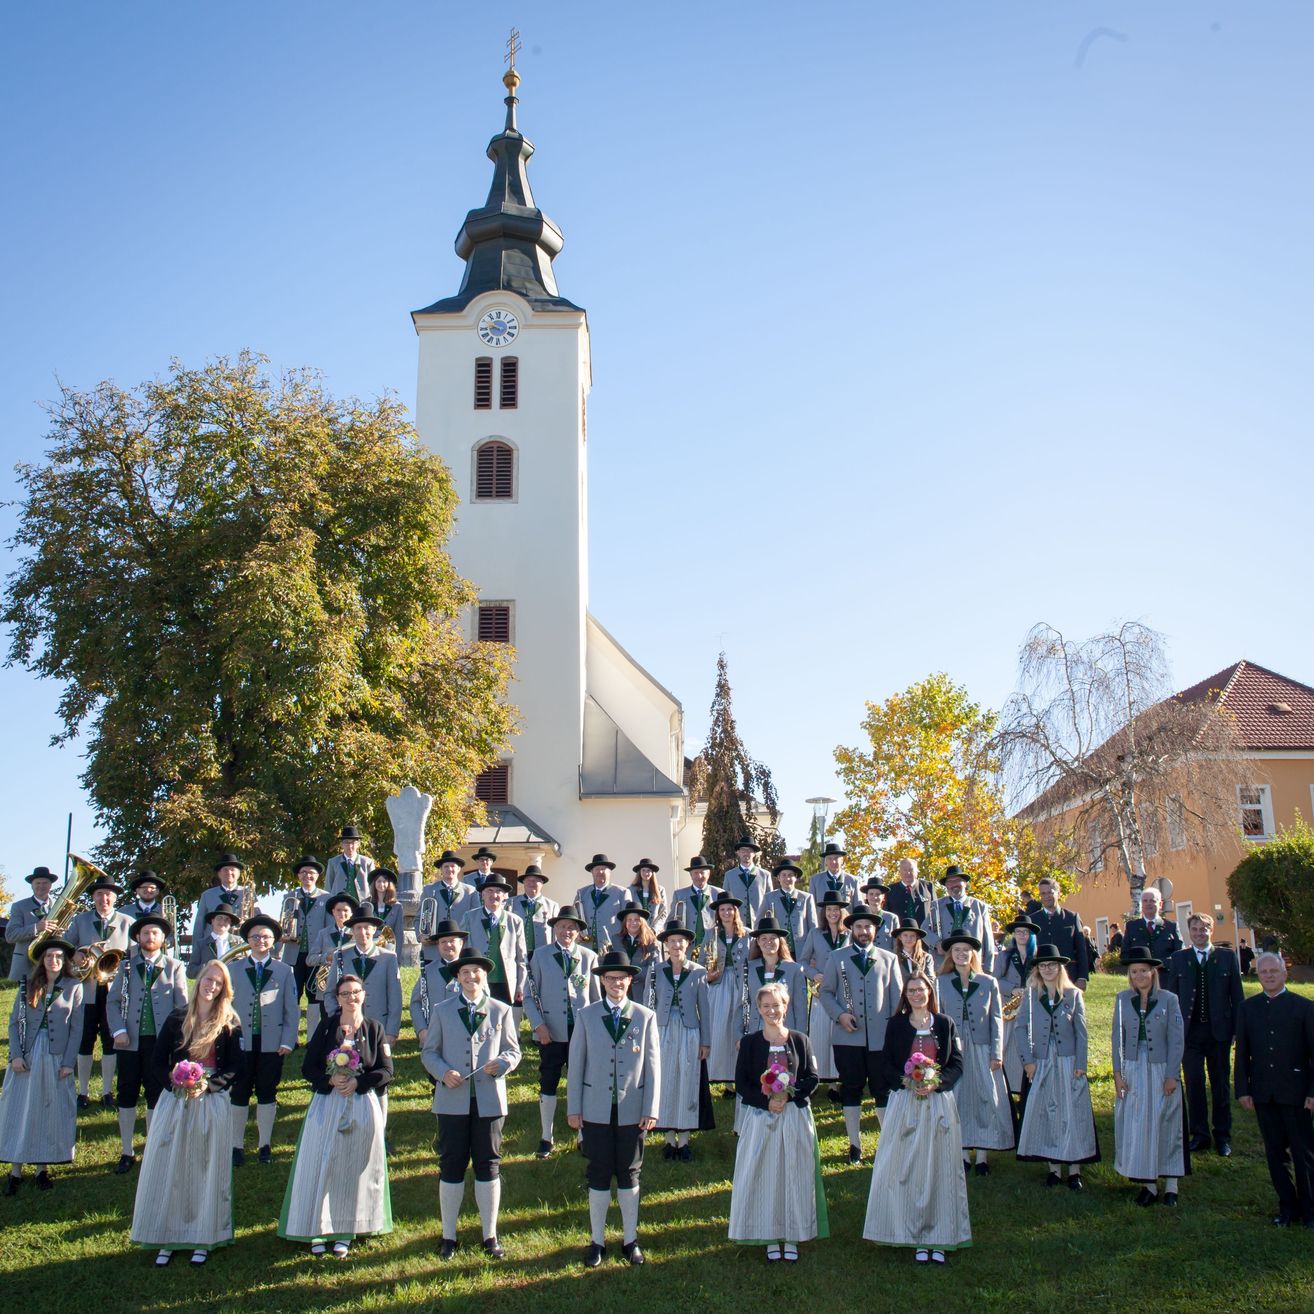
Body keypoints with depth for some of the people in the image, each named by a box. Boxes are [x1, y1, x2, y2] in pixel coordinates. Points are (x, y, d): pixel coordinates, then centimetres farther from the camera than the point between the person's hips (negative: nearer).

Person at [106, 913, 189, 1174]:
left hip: (161, 1041, -1)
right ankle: (127, 1153, 16)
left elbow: (182, 1005, 2)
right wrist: (118, 1030, -8)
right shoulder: (127, 966, 9)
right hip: (130, 1041, 2)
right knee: (127, 1097, 6)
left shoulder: (175, 967, 4)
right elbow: (112, 1001, 5)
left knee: (156, 1097, 4)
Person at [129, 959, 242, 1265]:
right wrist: (174, 1082, -13)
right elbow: (158, 1060, 4)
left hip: (211, 1103, -1)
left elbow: (235, 1066, -2)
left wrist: (208, 1085, -17)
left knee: (207, 1169, 3)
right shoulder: (176, 1019, 4)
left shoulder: (229, 1023, 0)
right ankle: (166, 1239, 13)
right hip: (175, 1101, 2)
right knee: (169, 1168, 3)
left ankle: (202, 1239, 14)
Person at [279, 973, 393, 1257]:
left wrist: (358, 1082, -15)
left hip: (363, 1108, 0)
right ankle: (318, 1230, 13)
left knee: (354, 1169, 3)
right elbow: (308, 1068, 1)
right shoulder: (325, 1027, 2)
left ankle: (345, 1232, 13)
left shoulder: (374, 1029, 2)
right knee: (321, 1167, 1)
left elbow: (386, 1071, -1)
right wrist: (330, 1080, -17)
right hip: (327, 1105, 0)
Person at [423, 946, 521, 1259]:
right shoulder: (442, 1011, 8)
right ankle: (448, 1237, 15)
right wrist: (443, 1072, -12)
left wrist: (500, 1064, -14)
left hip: (489, 1100, 0)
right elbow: (429, 1052, 8)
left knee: (488, 1167, 6)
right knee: (451, 1167, 4)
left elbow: (513, 1050, 9)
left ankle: (490, 1236, 16)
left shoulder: (501, 1011, 8)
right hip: (453, 1101, 0)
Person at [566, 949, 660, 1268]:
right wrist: (573, 1108, 0)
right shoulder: (586, 1016, 2)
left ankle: (630, 1239, 22)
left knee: (629, 1174, 9)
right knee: (599, 1175, 6)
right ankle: (597, 1240, 18)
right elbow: (575, 1064, 2)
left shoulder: (645, 1017, 2)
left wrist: (651, 1109, -4)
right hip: (596, 1110, 0)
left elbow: (653, 1065, 0)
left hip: (632, 1111, 0)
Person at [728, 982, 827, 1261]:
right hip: (760, 1117, -1)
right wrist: (767, 1101, -16)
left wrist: (789, 1093, -14)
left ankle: (792, 1236, 15)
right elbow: (741, 1084, -2)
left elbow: (813, 1078, 2)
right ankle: (770, 1237, 14)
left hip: (795, 1116, 1)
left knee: (794, 1174, 3)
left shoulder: (799, 1040, 3)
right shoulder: (750, 1042, 1)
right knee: (763, 1175, 2)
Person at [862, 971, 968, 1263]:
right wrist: (907, 1082, -15)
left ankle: (938, 1238, 9)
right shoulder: (896, 1025, 5)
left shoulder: (945, 1024, 6)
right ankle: (915, 1237, 6)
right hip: (905, 1103, -1)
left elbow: (957, 1063, 3)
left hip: (939, 1102, 1)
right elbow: (887, 1064, 3)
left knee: (939, 1169, 2)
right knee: (906, 1169, -1)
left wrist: (936, 1083, -13)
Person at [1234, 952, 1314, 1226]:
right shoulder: (1248, 1008, 8)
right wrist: (1242, 1089, 3)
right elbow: (1242, 1052, 9)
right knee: (1275, 1152, 9)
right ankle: (1287, 1206, 19)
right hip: (1263, 1094, 3)